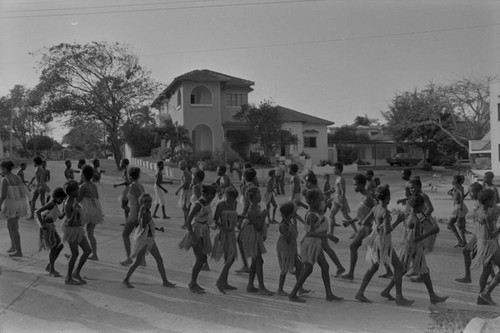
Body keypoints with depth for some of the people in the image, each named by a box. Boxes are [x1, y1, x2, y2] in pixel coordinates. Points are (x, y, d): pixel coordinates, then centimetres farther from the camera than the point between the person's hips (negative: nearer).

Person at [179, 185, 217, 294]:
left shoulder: (207, 203, 7)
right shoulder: (198, 205, -19)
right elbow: (188, 222, -22)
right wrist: (194, 237, -25)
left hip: (203, 233, 9)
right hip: (195, 232, -9)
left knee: (203, 258, 10)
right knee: (200, 259, -10)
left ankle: (193, 283, 21)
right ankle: (192, 284, 4)